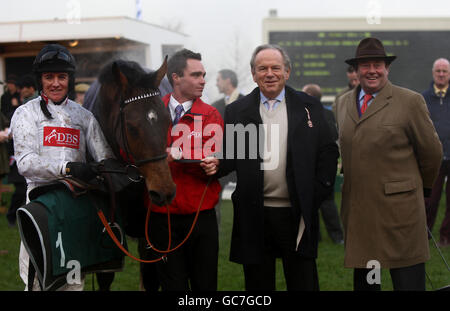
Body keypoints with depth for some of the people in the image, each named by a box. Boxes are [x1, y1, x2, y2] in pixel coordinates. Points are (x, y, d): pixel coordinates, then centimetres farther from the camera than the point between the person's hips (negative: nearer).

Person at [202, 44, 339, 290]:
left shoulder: (309, 107, 6)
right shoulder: (237, 111, 7)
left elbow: (328, 153, 5)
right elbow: (231, 156, 9)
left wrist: (318, 194, -4)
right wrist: (217, 165, -13)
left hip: (297, 214, 0)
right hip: (254, 216, 1)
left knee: (303, 283, 6)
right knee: (258, 284, 10)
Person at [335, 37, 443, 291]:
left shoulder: (411, 101, -4)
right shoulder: (344, 103, 12)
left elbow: (431, 152, 2)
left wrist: (421, 188, 11)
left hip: (399, 209, -5)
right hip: (357, 211, 5)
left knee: (409, 282, -1)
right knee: (363, 281, 13)